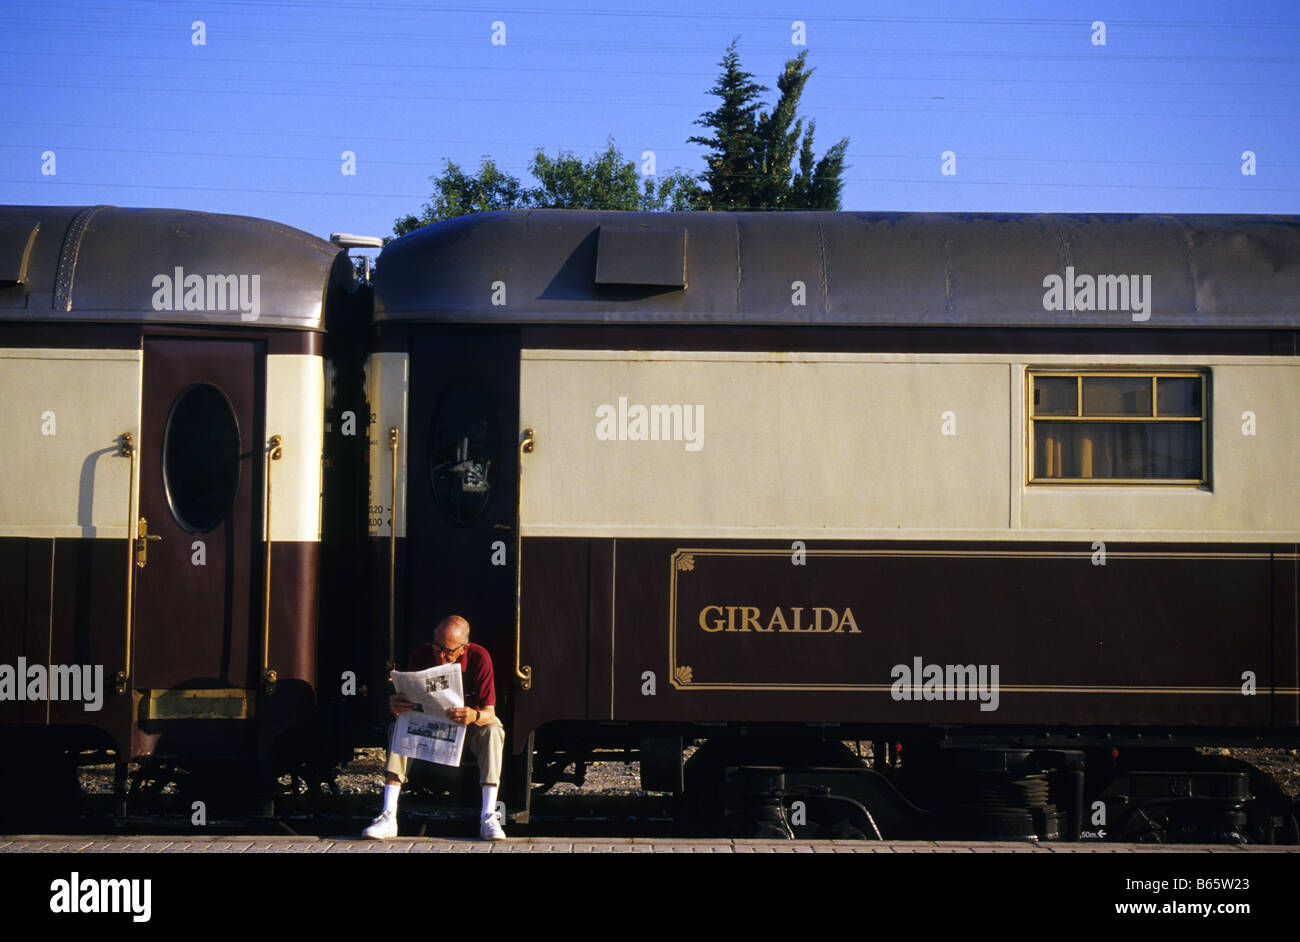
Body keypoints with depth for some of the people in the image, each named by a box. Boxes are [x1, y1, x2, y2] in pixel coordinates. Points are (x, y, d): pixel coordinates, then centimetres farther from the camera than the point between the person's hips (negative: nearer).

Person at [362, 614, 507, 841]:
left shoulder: (479, 658, -21)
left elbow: (489, 712, -24)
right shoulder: (421, 655, -17)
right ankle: (389, 817, -33)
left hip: (469, 726, -1)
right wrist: (396, 707, -38)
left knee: (493, 731, -33)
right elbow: (407, 701, -13)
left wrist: (475, 716, -48)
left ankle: (488, 817, -35)